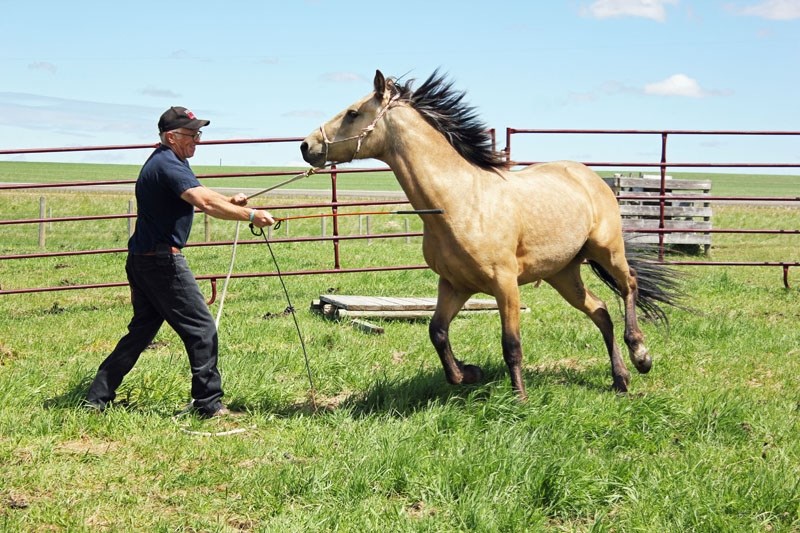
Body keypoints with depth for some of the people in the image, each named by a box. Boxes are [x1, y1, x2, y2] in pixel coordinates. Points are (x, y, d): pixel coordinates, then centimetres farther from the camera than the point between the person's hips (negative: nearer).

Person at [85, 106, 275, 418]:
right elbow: (205, 203, -29)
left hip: (142, 260, 11)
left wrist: (229, 201, 7)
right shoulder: (168, 165, -17)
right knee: (201, 329, -4)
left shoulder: (168, 161, 16)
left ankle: (97, 397, 16)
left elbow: (197, 195, 24)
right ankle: (208, 403, 0)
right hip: (162, 260, -11)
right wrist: (251, 215, -26)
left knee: (142, 330, 16)